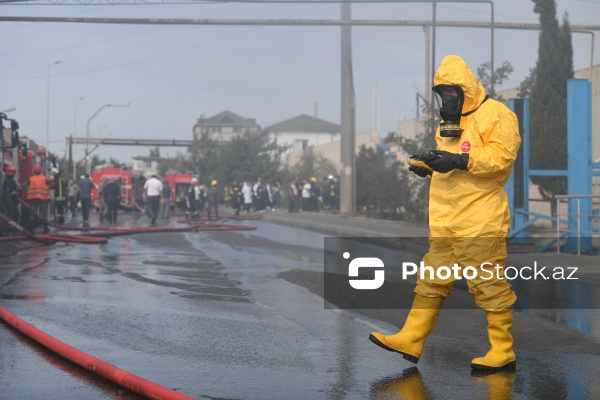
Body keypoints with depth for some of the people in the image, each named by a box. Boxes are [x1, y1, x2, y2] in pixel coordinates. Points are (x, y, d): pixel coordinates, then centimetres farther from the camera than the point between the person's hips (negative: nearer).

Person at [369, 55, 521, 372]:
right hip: (446, 221, 9)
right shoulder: (449, 123, 22)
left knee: (489, 286, -4)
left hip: (480, 221, -8)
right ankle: (410, 340, 16)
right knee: (431, 280, 10)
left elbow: (502, 157, -18)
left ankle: (503, 353, 5)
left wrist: (460, 160, -25)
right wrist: (429, 166, 6)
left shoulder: (495, 114, -6)